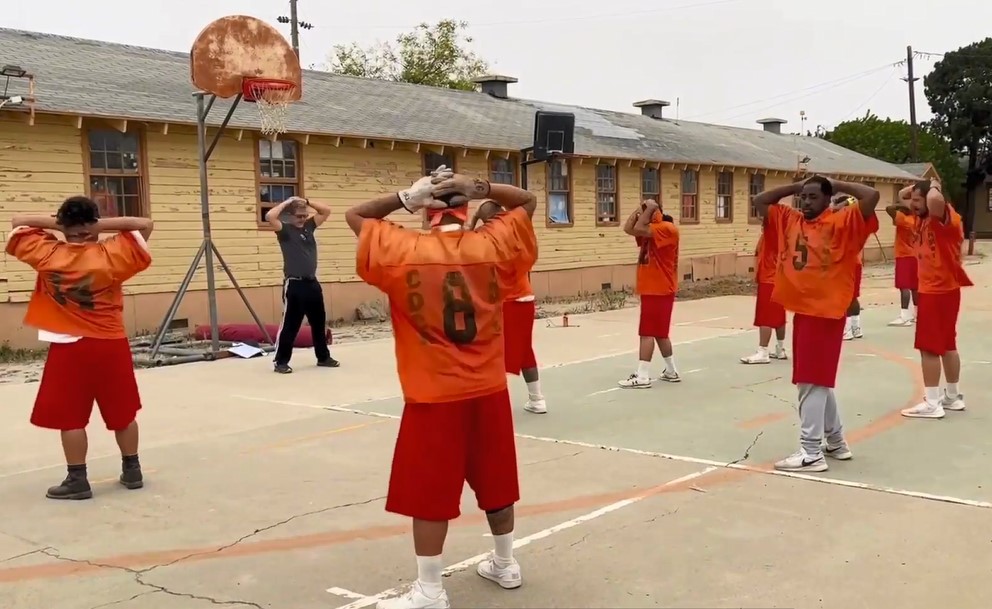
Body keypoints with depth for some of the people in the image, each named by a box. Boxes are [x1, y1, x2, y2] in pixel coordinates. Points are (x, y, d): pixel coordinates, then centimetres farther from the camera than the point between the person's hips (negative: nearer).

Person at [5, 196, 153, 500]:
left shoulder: (46, 255, -5)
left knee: (70, 418, 6)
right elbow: (145, 224, -3)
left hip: (68, 348, -1)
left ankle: (77, 480, 9)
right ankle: (132, 470, 23)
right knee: (123, 413, 13)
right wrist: (104, 224, -10)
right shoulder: (112, 255, -9)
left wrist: (53, 222, -2)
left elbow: (17, 223, 9)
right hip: (111, 345, 1)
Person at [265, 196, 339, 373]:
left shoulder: (309, 226, 11)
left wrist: (307, 202, 1)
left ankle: (323, 357, 27)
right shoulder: (284, 229, -5)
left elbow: (326, 211, 12)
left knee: (319, 322, 14)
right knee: (289, 324, -4)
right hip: (294, 284, -6)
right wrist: (287, 202, -11)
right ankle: (281, 362, 3)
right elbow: (269, 216, -22)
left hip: (312, 283, 6)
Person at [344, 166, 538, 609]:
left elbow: (354, 215, 5)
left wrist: (406, 197, -6)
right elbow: (528, 201, 11)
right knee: (495, 483, 19)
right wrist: (480, 188, -2)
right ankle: (505, 564, 35)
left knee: (429, 494, 5)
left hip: (434, 397, -4)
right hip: (489, 390, 4)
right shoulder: (494, 244, -4)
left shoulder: (402, 251, -9)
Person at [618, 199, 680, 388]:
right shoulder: (650, 229, 15)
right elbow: (628, 229, 4)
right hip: (652, 289, 10)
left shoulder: (667, 228, -13)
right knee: (659, 333, 15)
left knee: (647, 333, -10)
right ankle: (671, 371, 24)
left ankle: (642, 377, -9)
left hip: (658, 290, -10)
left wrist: (649, 208, -14)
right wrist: (639, 209, 1)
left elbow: (638, 229, -25)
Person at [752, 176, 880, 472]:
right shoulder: (790, 220, 10)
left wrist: (837, 185, -7)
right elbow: (760, 201, 15)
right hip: (802, 311, 8)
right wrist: (795, 187, 9)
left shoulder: (842, 221, -7)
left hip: (826, 312, -8)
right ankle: (836, 441, 32)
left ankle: (811, 453, -2)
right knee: (818, 381, 17)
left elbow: (872, 196, -19)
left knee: (812, 382, -7)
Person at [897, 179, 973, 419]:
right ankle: (953, 396, 26)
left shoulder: (945, 216, -16)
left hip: (941, 290, -10)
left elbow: (935, 199, -40)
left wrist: (933, 186, -19)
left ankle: (931, 404, -4)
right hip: (931, 289, 10)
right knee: (946, 344, 16)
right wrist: (918, 186, 6)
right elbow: (901, 196, 23)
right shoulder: (923, 216, 9)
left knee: (929, 346, -7)